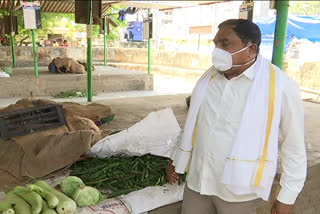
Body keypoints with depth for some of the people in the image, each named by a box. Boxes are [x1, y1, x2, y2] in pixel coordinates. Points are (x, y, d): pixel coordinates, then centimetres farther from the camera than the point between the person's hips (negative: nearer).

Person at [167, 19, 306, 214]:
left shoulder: (280, 86, -14)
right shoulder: (209, 77, 1)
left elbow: (294, 147, -7)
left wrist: (287, 197, -3)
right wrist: (177, 160, 18)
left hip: (240, 191, -4)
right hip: (198, 180, 4)